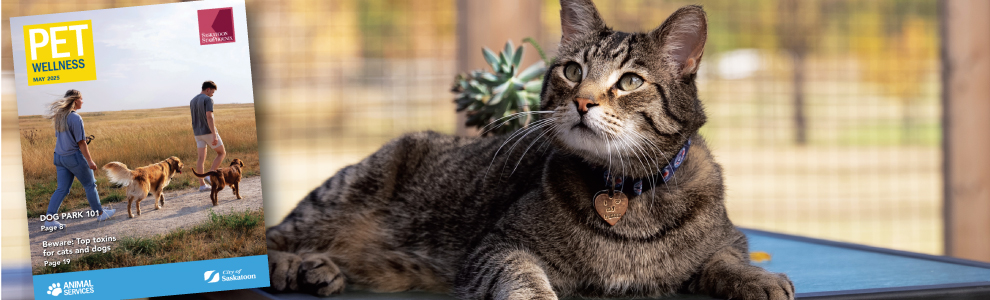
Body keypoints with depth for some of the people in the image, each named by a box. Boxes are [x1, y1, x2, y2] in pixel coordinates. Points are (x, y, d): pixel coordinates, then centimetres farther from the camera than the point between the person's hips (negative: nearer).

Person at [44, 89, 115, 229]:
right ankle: (100, 213, 23)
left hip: (60, 156, 7)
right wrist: (89, 161, -13)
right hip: (75, 157, -7)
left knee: (62, 189, 7)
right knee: (90, 185, 10)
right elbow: (81, 142, -18)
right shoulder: (75, 118, -18)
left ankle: (49, 219, -1)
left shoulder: (59, 117, 6)